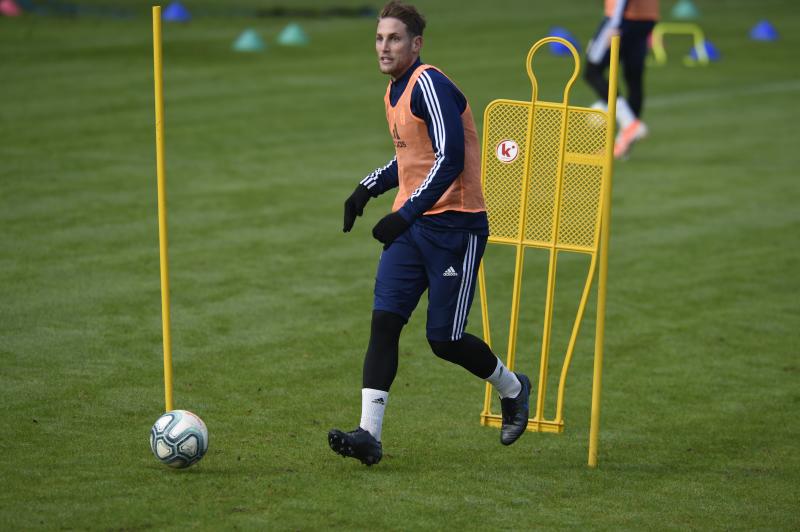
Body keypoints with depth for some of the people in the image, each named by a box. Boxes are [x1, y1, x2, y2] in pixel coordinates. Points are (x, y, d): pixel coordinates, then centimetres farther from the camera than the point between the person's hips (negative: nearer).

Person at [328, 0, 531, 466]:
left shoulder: (429, 84, -16)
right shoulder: (395, 92, 13)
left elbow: (450, 159, -23)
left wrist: (406, 214, -27)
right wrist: (369, 188, 16)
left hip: (456, 226, -8)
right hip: (410, 226, 8)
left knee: (444, 339, -2)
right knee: (384, 320, -7)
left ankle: (513, 389, 26)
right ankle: (369, 435, -10)